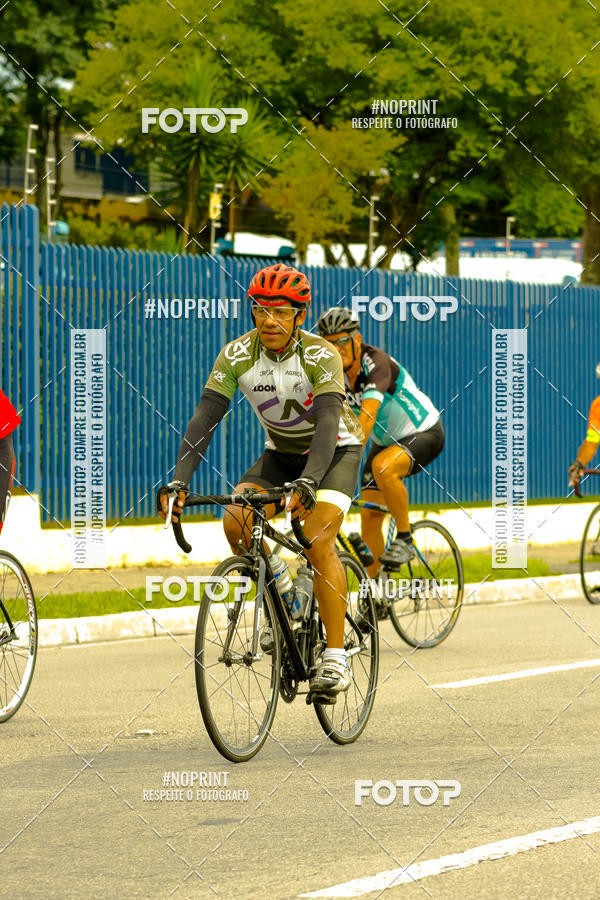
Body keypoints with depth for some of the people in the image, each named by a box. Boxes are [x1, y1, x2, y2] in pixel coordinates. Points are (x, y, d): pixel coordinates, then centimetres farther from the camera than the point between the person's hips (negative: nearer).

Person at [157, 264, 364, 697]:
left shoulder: (321, 356, -28)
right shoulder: (238, 355, -18)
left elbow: (327, 424, -40)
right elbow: (205, 418, -24)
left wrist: (307, 482, -57)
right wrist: (179, 481, -38)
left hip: (336, 450, -4)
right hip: (281, 452, 4)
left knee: (318, 540, -26)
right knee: (236, 522, -20)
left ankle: (335, 658, -20)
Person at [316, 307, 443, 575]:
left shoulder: (376, 362, -29)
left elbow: (367, 415, -43)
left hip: (423, 433, -7)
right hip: (386, 441, 7)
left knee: (383, 466, -36)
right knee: (369, 516, -1)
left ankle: (404, 540, -19)